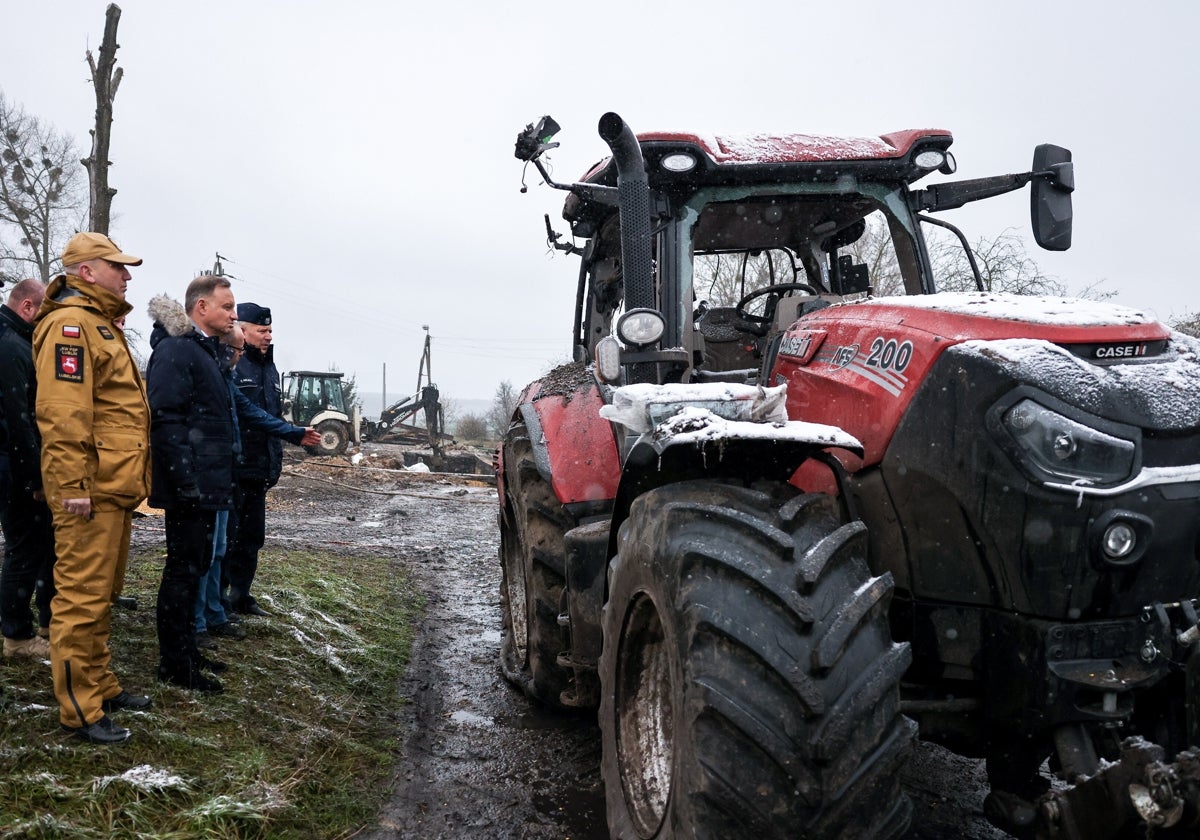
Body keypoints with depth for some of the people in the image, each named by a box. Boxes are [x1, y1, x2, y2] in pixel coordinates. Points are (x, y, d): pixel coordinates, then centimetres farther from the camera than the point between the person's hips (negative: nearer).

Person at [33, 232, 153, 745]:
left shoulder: (99, 325, 20)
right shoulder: (70, 324, -13)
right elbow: (62, 414, -22)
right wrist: (73, 486, -25)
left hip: (114, 489, 11)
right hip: (91, 491, -11)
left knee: (100, 594, 18)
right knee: (82, 598, -4)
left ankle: (100, 685, 30)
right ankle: (79, 711, 3)